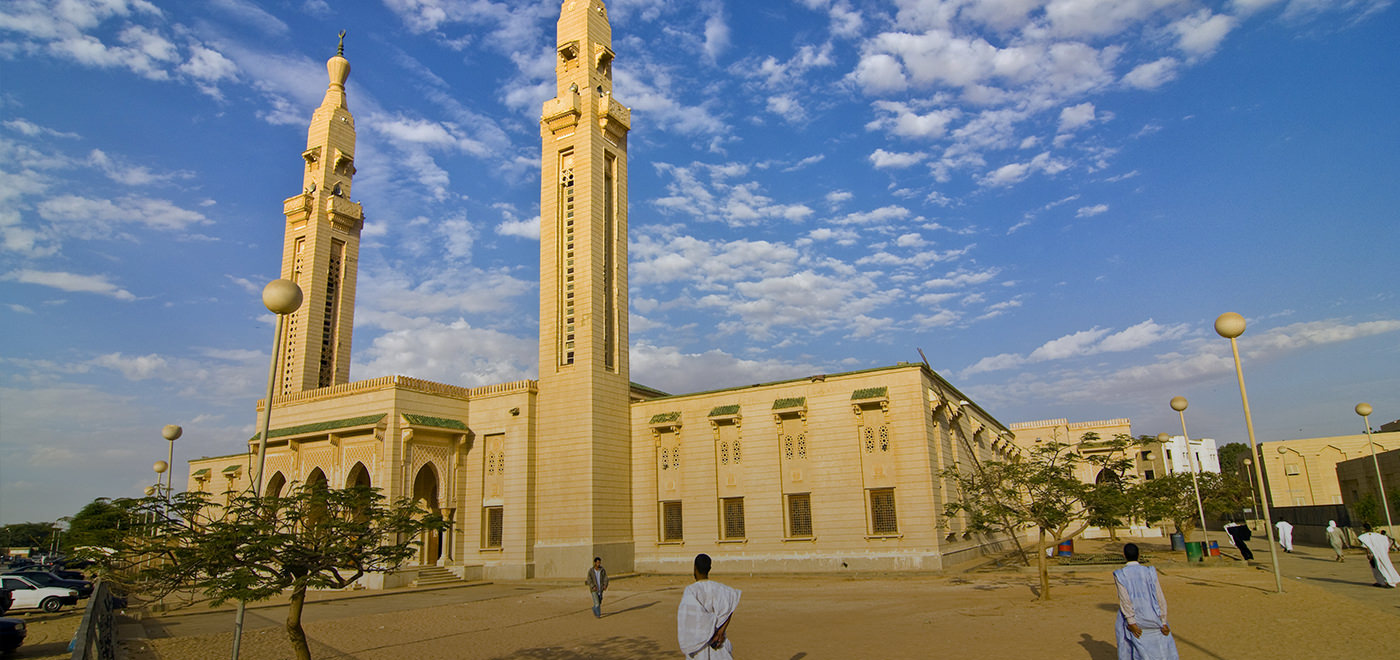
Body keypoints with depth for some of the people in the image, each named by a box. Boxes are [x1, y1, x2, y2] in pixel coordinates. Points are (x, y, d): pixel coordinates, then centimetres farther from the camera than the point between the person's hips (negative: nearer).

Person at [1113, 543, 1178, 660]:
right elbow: (1160, 598, -3)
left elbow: (1124, 599, -13)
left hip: (1131, 617, -2)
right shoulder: (1149, 572, 1)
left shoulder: (1120, 575, -5)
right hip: (1152, 618, 2)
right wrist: (1163, 623, 0)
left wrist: (1131, 622, -13)